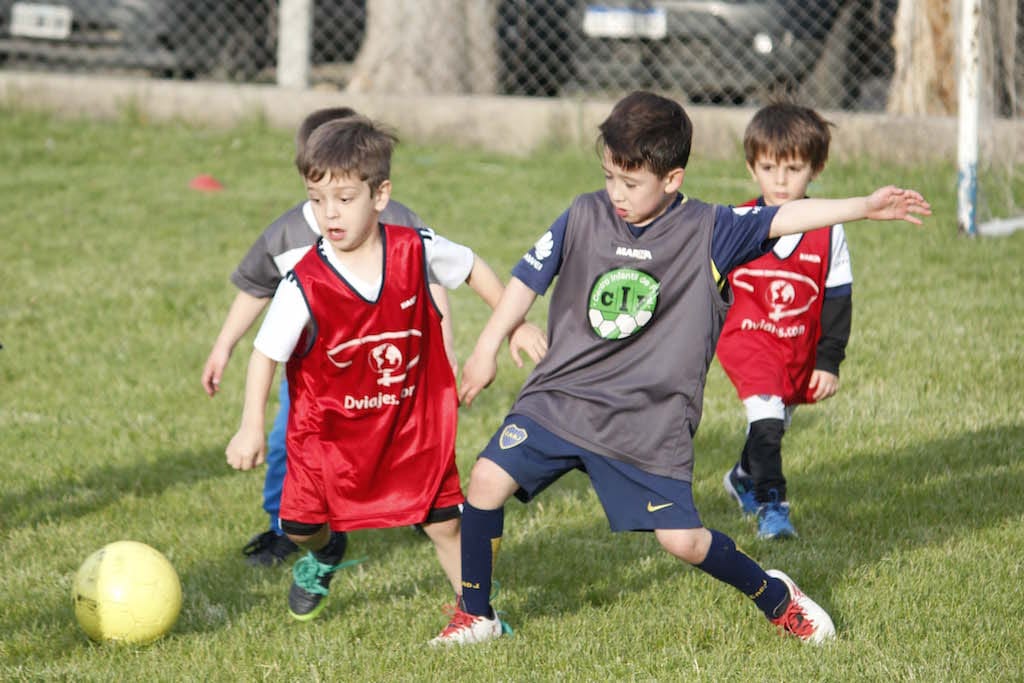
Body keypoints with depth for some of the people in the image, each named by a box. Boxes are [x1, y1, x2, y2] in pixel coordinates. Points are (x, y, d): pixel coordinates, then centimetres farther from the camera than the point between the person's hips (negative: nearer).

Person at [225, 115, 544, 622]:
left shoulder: (414, 251, -13)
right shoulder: (304, 285, -20)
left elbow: (472, 268, 8)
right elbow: (266, 353, -12)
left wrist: (515, 324, 12)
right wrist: (251, 428, -20)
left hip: (413, 420, 1)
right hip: (330, 426, -1)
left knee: (444, 521, 0)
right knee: (300, 526, 1)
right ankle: (325, 553, 39)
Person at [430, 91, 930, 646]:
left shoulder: (704, 231, -5)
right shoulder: (584, 218, 0)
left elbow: (783, 219, -8)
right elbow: (528, 279, 8)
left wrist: (866, 206, -16)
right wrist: (487, 349, 8)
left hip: (651, 423, -2)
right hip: (561, 397, 2)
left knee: (683, 541, -6)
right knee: (488, 479, -13)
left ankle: (776, 597, 22)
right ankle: (475, 614, 6)